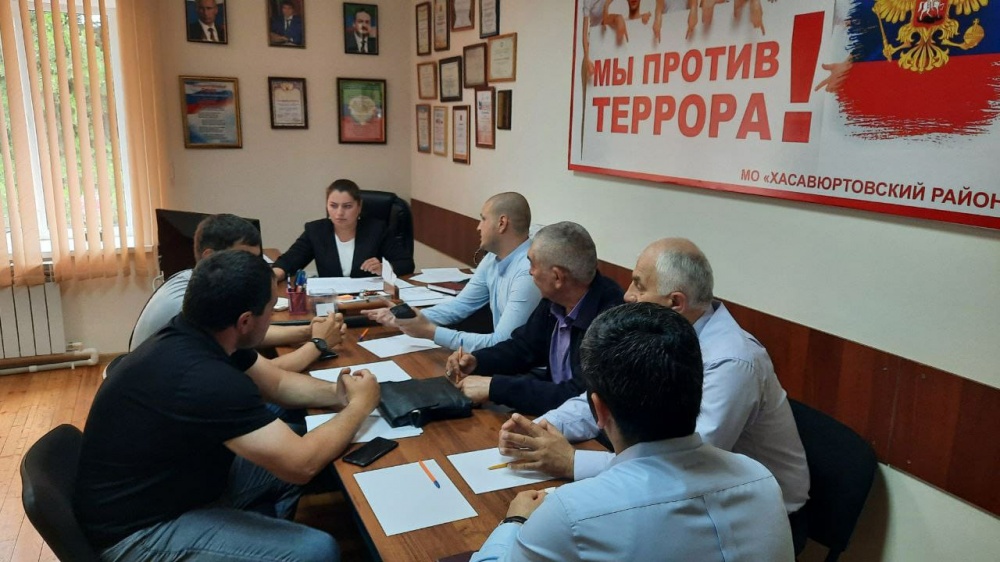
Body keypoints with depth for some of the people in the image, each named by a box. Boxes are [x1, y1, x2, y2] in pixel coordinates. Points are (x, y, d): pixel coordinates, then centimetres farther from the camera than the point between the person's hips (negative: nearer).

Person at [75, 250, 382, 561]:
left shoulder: (195, 337, -5)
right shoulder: (202, 379, -33)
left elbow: (276, 382, 11)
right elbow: (301, 464, -28)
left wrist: (337, 394, -4)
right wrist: (360, 406, -14)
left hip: (173, 481, 9)